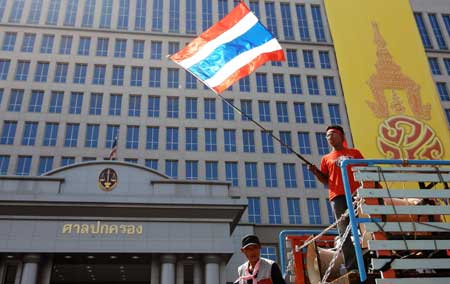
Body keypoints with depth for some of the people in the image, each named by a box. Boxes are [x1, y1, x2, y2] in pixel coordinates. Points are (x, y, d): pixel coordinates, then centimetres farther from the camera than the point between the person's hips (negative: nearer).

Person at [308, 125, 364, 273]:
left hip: (356, 193, -1)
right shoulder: (326, 158, 21)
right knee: (344, 232, -4)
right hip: (337, 196, 1)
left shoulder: (354, 153, 18)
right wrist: (316, 172, -1)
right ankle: (351, 267, -5)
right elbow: (325, 179, 17)